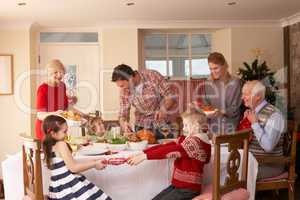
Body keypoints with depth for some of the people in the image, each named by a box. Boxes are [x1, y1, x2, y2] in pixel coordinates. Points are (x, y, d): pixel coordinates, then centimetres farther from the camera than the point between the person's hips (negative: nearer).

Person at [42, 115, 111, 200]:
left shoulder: (50, 147, 12)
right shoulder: (61, 144, -13)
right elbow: (73, 168, -13)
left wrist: (91, 161, 20)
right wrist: (94, 164, -5)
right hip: (69, 186, -9)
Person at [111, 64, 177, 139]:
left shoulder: (153, 76, -17)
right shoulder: (124, 90, -8)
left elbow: (170, 97, -13)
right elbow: (123, 114, -3)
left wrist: (163, 109, -32)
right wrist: (124, 124, -25)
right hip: (141, 127, 3)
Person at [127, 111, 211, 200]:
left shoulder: (196, 141, -18)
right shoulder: (186, 139, 11)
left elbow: (169, 151, -26)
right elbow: (164, 146, 2)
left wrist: (144, 156, -26)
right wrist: (141, 153, -8)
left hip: (188, 189, -9)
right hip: (178, 186, 9)